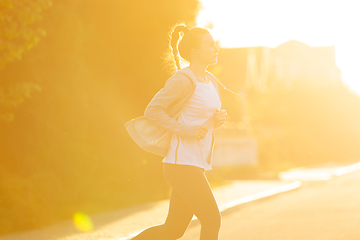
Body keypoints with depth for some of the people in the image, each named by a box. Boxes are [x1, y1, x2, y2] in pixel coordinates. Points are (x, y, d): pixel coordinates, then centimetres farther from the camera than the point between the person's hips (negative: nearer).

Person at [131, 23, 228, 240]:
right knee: (212, 220, -9)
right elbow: (152, 111, -14)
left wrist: (219, 119, 2)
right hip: (182, 164, -9)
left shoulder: (211, 81, 15)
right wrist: (185, 130, -21)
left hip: (197, 164, 9)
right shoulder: (182, 80, -11)